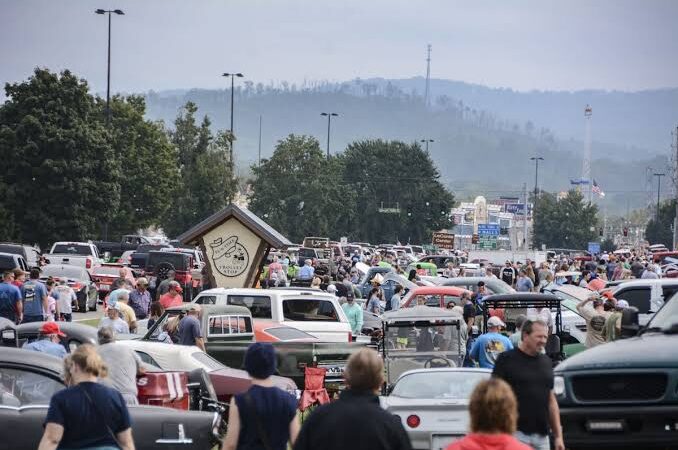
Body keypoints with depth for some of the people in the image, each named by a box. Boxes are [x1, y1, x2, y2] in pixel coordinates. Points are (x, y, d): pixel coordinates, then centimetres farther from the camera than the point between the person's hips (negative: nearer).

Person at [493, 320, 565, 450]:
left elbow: (551, 400, 18)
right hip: (515, 434, -6)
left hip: (542, 437, 6)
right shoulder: (507, 360, -4)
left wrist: (558, 435, 12)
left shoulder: (546, 362, 14)